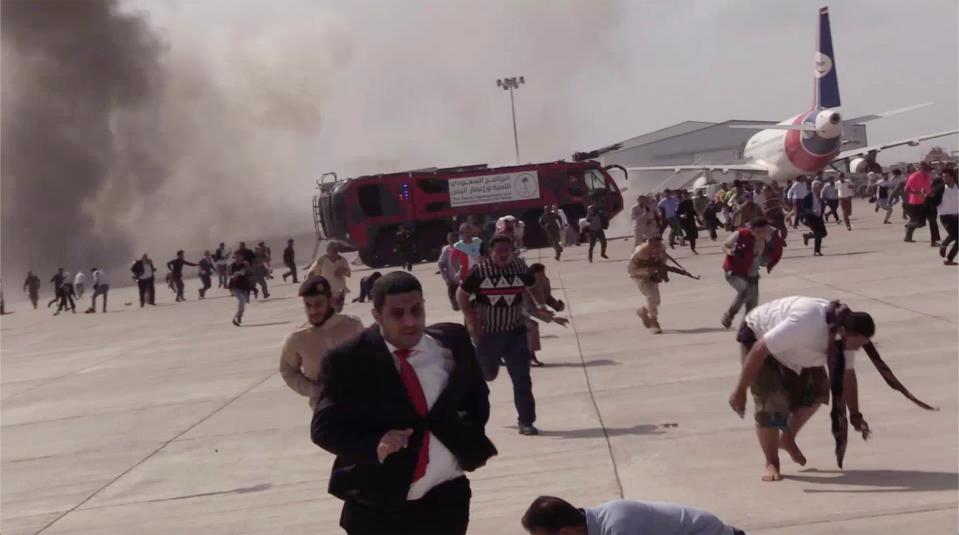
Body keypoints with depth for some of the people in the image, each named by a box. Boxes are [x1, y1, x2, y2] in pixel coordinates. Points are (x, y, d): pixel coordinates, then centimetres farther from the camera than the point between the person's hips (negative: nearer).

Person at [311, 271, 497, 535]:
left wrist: (471, 442, 0)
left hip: (446, 498, 3)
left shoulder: (452, 341, 1)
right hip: (378, 507, -3)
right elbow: (324, 427, -9)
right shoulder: (348, 361, -10)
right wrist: (375, 445, -26)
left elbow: (476, 399, 16)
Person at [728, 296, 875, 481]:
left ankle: (787, 439, 22)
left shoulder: (846, 336, -17)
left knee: (817, 390, 0)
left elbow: (847, 375, -4)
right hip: (758, 338, -7)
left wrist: (855, 416, -8)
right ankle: (771, 464, 1)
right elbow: (759, 350, -37)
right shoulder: (806, 325, -42)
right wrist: (740, 390, -32)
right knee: (771, 404, -17)